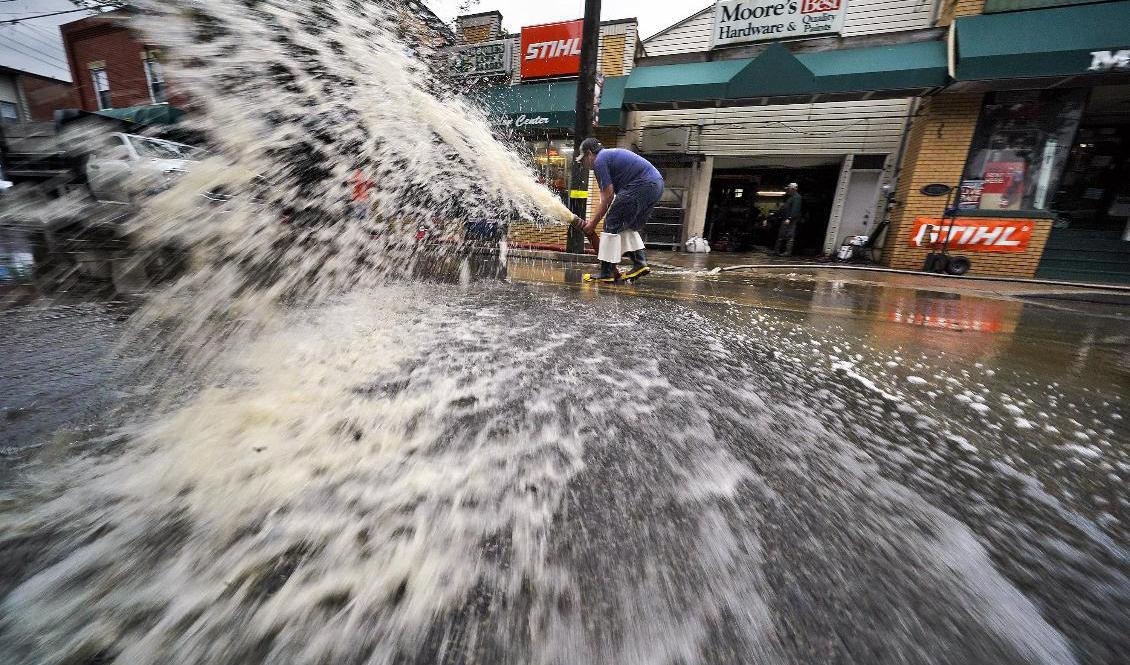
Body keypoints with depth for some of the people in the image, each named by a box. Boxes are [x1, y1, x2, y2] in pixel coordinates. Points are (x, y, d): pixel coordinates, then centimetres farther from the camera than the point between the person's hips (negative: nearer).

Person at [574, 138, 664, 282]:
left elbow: (608, 196, -8)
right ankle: (640, 263, 13)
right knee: (629, 226, 20)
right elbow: (610, 197, 22)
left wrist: (593, 222, -1)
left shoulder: (600, 160, -2)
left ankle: (607, 272, -5)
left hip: (642, 186, -10)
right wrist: (593, 220, 19)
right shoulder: (611, 154, 27)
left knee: (612, 225, -5)